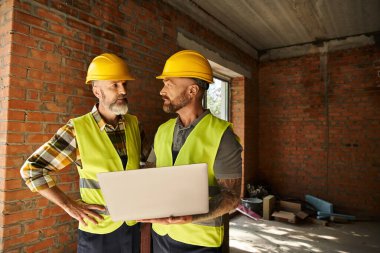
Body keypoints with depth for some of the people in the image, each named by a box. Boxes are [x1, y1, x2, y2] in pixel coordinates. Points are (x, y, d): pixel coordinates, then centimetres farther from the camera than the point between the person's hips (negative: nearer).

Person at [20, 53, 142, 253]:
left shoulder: (134, 124, -3)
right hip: (98, 230, -3)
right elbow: (31, 169, -11)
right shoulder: (77, 129, -15)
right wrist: (69, 206, -14)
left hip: (133, 225, 4)